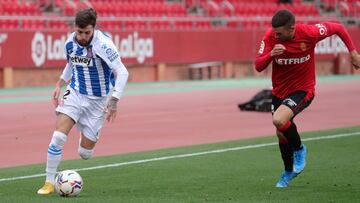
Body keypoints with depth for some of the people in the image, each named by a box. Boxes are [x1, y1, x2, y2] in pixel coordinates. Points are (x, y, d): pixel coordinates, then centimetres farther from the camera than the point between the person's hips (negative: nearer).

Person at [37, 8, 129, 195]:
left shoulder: (103, 44, -22)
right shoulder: (70, 42, -4)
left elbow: (122, 72, -26)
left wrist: (114, 101, -34)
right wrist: (60, 84, 9)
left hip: (97, 101, -3)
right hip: (75, 94, 3)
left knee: (85, 153, 2)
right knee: (58, 136, -18)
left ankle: (86, 136, 39)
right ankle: (49, 182, -6)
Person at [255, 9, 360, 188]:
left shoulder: (309, 33, -24)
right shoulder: (270, 36, -16)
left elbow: (338, 28, -7)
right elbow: (258, 66, -16)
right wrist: (271, 54, -36)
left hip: (302, 90, -4)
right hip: (279, 91, 4)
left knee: (279, 120, -28)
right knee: (281, 133, 14)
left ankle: (299, 149, 2)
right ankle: (289, 171, 41)